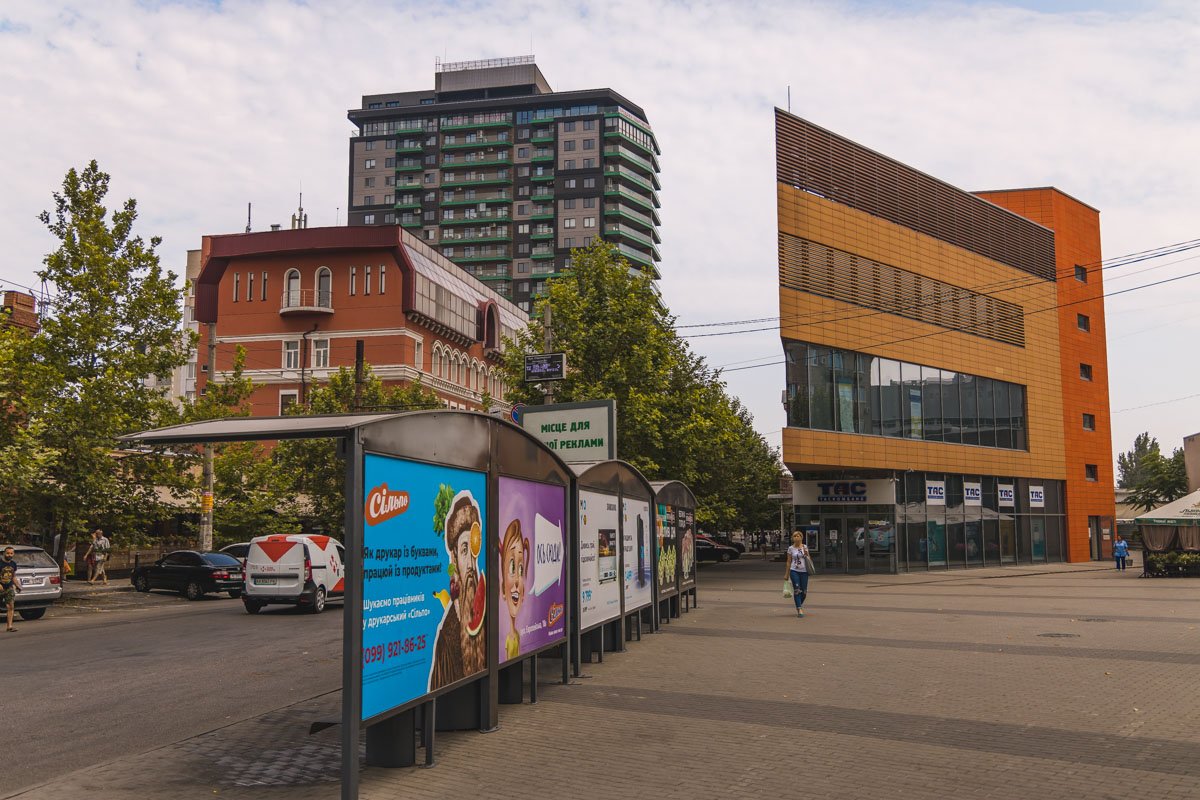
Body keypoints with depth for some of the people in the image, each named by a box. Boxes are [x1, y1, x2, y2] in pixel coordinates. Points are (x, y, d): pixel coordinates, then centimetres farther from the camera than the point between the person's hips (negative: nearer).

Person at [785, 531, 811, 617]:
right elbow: (789, 562, 7)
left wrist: (806, 554, -10)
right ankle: (799, 609, -10)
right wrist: (787, 574, 6)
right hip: (794, 571, -2)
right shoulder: (791, 548, 3)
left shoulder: (805, 547, 5)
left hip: (804, 571, 2)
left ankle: (800, 605, 32)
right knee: (797, 590, -11)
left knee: (804, 591, 5)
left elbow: (808, 559, 11)